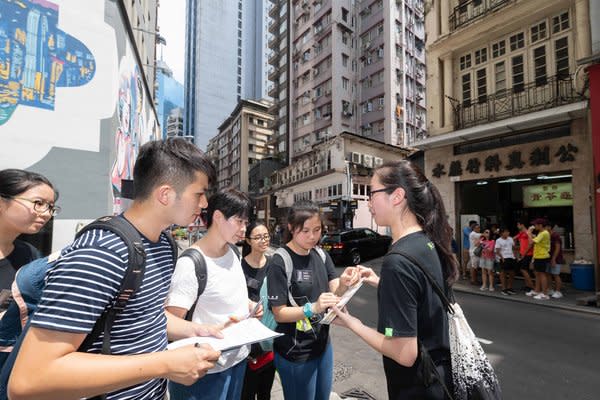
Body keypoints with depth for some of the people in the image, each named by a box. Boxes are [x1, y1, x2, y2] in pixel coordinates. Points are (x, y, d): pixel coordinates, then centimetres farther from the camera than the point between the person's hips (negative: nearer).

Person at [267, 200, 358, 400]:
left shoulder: (322, 255, -2)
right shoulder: (280, 262, -20)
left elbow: (334, 292, -5)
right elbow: (279, 314, -18)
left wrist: (344, 283, -27)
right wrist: (313, 308, -33)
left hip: (323, 345, 6)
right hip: (295, 353, -6)